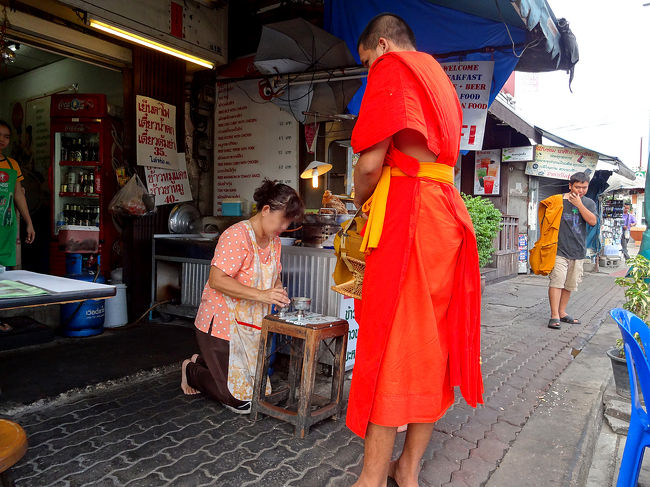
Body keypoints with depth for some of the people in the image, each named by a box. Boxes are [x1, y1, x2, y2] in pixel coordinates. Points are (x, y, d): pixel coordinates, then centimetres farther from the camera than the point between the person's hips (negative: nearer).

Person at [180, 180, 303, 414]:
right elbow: (217, 281, -28)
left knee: (259, 391, 16)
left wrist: (278, 290, -7)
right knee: (241, 402, -3)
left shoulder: (274, 240, 6)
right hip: (222, 323, -8)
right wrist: (261, 295, -33)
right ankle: (192, 371, 21)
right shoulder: (237, 236, -21)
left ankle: (204, 362, 34)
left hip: (251, 326, 9)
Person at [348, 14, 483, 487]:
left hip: (406, 212, -8)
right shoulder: (440, 79, 27)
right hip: (446, 212, 9)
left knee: (389, 344, -5)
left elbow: (371, 162, -11)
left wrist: (361, 202, 8)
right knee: (431, 341, 9)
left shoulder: (392, 68, 0)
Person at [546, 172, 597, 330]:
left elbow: (593, 221, -7)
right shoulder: (559, 200, 0)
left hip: (578, 251, 4)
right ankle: (554, 316, -8)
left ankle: (562, 312, 23)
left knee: (570, 284, 10)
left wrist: (579, 204, -12)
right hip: (559, 250, -4)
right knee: (556, 281, -11)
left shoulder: (589, 203, 9)